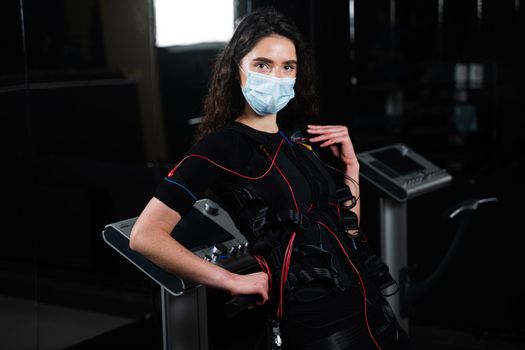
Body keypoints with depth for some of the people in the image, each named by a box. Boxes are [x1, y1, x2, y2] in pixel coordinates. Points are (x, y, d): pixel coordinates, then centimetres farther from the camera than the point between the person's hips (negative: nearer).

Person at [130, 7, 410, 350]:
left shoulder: (304, 136, 10)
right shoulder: (221, 146, -11)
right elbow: (145, 235, -19)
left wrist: (350, 165, 2)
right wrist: (233, 281, -17)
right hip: (317, 322, -7)